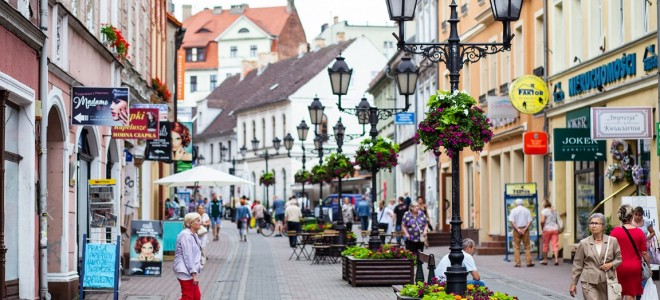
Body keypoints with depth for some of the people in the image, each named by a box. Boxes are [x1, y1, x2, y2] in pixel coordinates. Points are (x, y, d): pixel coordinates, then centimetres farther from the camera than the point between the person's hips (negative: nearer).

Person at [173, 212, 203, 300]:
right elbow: (187, 256, -21)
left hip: (192, 271, 10)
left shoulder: (193, 235, 13)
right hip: (185, 272, -10)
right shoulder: (186, 235, -17)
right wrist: (194, 274, -22)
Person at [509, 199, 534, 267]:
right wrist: (524, 229, -9)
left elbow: (512, 222, -10)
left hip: (516, 230, -1)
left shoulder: (513, 210, 0)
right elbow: (529, 221, -3)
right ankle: (529, 262, 3)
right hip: (525, 229, 1)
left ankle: (517, 263, 0)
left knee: (516, 247, 4)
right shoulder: (527, 210, 6)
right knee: (527, 246, 7)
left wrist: (518, 229, -13)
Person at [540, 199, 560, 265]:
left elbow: (542, 221, -16)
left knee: (545, 245, 8)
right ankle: (556, 259, -13)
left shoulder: (544, 211, -6)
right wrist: (559, 229, 13)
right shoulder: (555, 211, 11)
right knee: (555, 244, -1)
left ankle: (545, 260, 17)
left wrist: (542, 228, -1)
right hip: (555, 229, 4)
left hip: (547, 229, -4)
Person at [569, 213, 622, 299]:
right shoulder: (584, 243, 2)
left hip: (607, 281, 2)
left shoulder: (612, 241, 4)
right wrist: (573, 283, 5)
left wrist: (611, 264, -9)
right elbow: (577, 264, 6)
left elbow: (619, 258, 13)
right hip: (589, 282, -2)